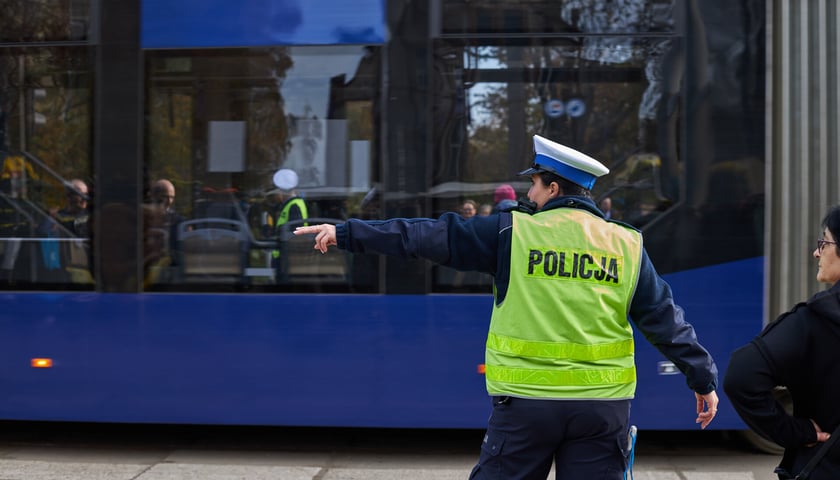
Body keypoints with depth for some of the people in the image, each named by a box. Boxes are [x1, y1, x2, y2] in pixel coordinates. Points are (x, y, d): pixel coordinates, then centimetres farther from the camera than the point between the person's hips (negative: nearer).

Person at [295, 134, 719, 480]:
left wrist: (348, 233, 4)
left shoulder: (512, 232, -3)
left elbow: (431, 236, -2)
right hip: (602, 405, 2)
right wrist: (703, 379, 16)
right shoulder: (627, 245, 5)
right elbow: (665, 319, 6)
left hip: (525, 401, -2)